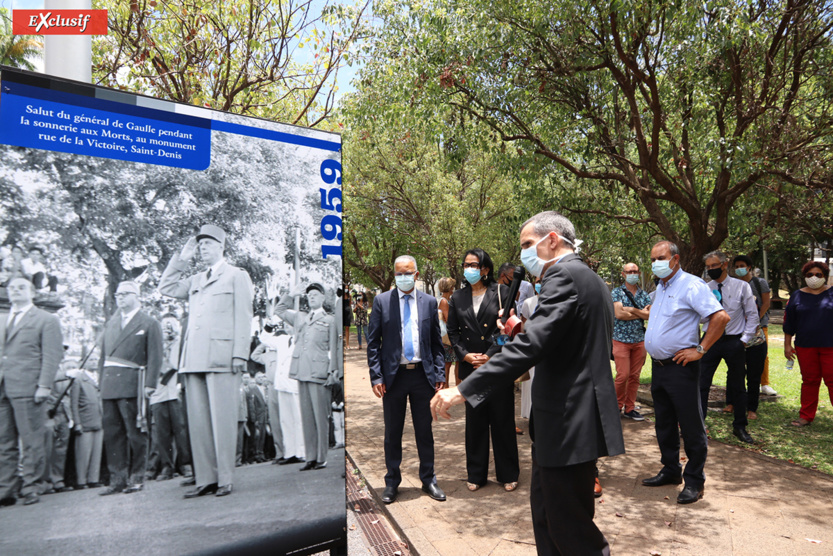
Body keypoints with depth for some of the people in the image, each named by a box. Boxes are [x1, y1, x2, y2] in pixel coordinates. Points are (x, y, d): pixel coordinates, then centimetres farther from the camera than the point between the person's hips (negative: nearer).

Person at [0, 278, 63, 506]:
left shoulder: (46, 320, 2)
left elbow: (52, 356, -5)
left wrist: (44, 386, -14)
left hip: (26, 389, -5)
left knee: (31, 442, -1)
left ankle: (32, 489, 8)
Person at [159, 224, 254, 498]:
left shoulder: (237, 276, 5)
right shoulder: (195, 280, 24)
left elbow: (243, 318, -2)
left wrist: (240, 354, -11)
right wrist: (182, 258, 18)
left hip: (221, 358, -6)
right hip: (193, 359, 6)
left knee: (222, 419, -5)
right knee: (198, 421, 6)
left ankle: (225, 480, 3)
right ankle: (205, 479, 13)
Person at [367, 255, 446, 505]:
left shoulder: (429, 302, 3)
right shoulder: (382, 301, -1)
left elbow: (437, 342, 7)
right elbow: (373, 342, -1)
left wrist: (439, 374, 0)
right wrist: (376, 376, -9)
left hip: (423, 374, 1)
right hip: (393, 374, -1)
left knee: (425, 430, 13)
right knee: (392, 432, 12)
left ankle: (428, 479, 29)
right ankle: (392, 482, 28)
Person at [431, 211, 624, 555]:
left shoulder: (563, 276, -17)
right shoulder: (592, 279, 16)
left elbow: (531, 343, -29)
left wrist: (463, 390, -30)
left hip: (569, 422, -10)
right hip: (569, 419, 10)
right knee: (545, 513, 20)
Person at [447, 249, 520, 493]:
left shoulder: (502, 292, -2)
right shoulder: (457, 298, 8)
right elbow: (452, 331, 9)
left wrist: (491, 355, -12)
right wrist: (465, 354, -6)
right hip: (470, 368, 3)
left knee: (503, 419, 6)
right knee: (474, 420, 10)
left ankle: (508, 473, 22)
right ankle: (476, 474, 24)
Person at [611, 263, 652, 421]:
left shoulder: (644, 295, 12)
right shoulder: (616, 293, 1)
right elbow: (619, 314, -14)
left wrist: (632, 310, -12)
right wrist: (641, 313, -5)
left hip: (640, 340, 4)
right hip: (621, 339, -4)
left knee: (635, 376, 6)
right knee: (623, 375, -8)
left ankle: (629, 408, 16)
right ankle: (617, 406, 11)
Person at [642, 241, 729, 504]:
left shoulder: (691, 285, -12)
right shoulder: (660, 288, 14)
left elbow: (721, 317, -20)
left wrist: (700, 350, -19)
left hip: (680, 367, -8)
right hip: (658, 366, 9)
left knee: (691, 427, 2)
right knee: (664, 424, 16)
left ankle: (694, 481, 14)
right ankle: (671, 471, 30)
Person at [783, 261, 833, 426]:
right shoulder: (798, 295, 7)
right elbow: (789, 321, 9)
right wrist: (787, 344, 7)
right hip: (805, 346, 2)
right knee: (809, 380, 9)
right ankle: (806, 416, 17)